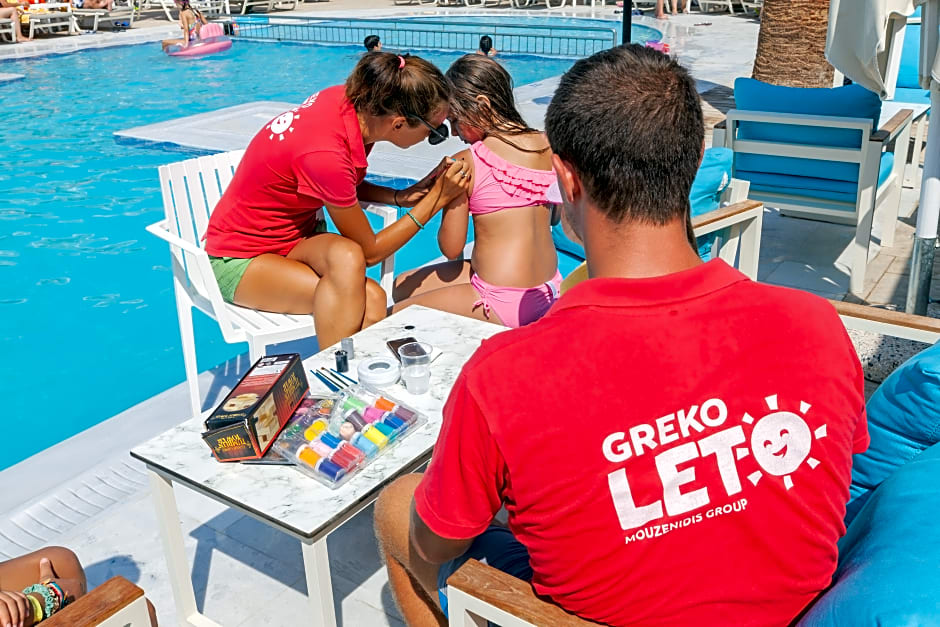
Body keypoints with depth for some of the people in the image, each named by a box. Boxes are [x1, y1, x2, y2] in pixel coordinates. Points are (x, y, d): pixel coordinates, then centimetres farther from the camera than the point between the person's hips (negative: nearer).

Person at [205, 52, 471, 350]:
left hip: (299, 231, 7)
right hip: (241, 257, -7)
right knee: (370, 299, -34)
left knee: (369, 302, -25)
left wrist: (401, 197, -8)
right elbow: (370, 251, -18)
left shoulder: (354, 100, -11)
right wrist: (436, 199, -16)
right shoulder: (325, 154, -33)